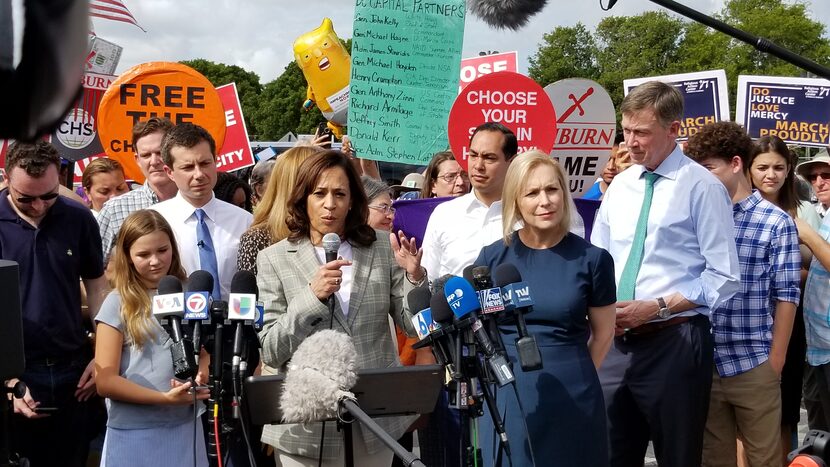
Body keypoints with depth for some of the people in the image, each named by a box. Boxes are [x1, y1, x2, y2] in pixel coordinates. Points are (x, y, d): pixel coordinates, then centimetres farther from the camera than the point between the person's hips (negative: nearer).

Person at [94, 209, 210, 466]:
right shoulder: (118, 303, -6)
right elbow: (105, 381, -9)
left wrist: (200, 378, -11)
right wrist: (165, 398, -19)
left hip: (186, 427, 3)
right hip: (134, 433, -3)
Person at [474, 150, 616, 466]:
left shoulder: (592, 258, -4)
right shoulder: (493, 257, 0)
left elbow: (603, 333, 7)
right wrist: (512, 375, 8)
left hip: (571, 399, -1)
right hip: (506, 398, 1)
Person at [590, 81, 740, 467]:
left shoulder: (701, 187, -8)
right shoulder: (620, 185, 11)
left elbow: (725, 277, -10)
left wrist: (656, 307, -16)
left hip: (674, 344, -5)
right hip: (615, 342, 6)